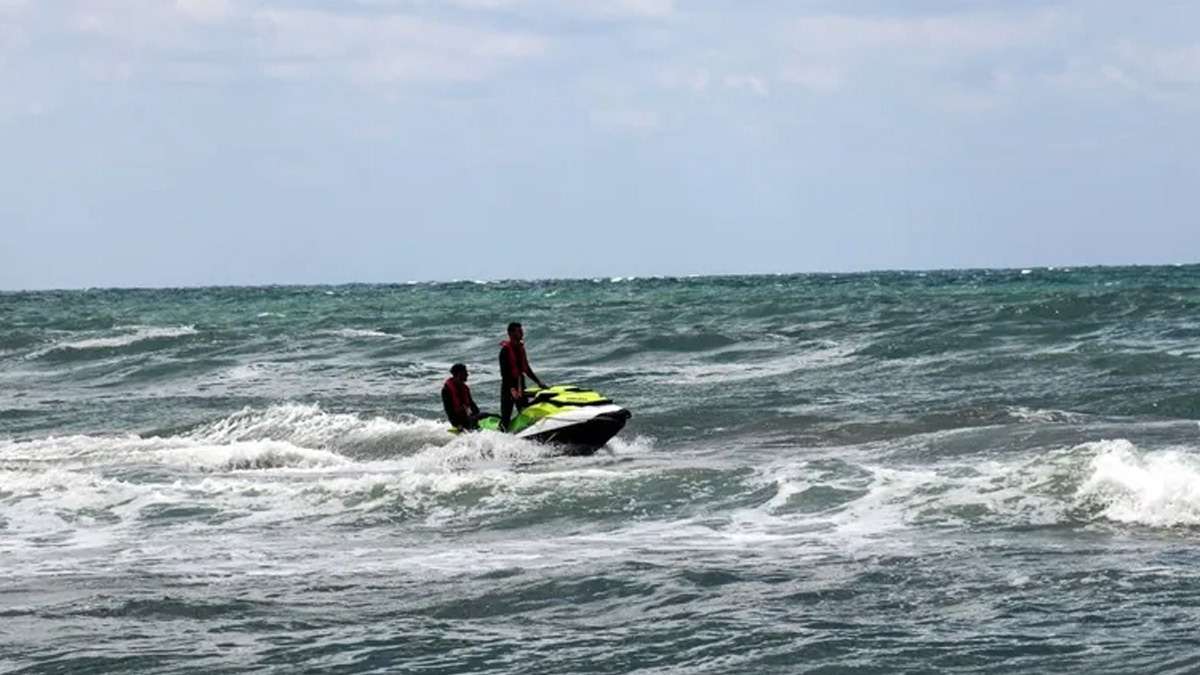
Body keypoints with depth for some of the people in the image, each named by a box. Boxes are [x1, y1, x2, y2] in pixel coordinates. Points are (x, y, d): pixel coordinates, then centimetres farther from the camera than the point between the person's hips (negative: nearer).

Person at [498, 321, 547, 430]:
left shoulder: (521, 348, 10)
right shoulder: (506, 349, -13)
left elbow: (526, 369, 19)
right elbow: (504, 372, -21)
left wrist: (538, 381, 12)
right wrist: (511, 389, -31)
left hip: (520, 385, 8)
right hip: (509, 386, -8)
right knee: (506, 417, -7)